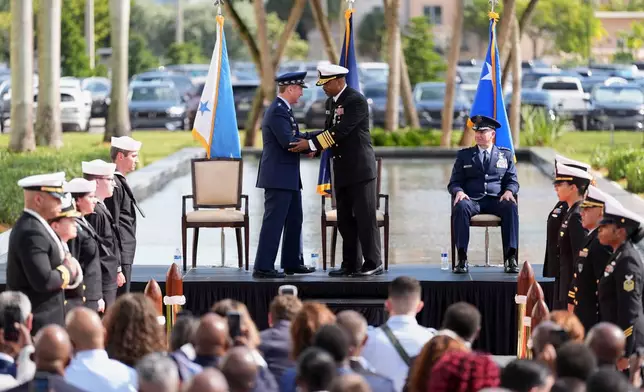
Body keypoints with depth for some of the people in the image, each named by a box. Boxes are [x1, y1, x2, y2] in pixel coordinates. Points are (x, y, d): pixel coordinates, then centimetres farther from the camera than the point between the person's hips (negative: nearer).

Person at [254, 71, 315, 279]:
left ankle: (293, 262, 25)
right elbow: (288, 142, -24)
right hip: (278, 176, -11)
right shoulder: (277, 111, -17)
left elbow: (295, 136, 15)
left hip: (288, 176, 11)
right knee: (274, 222, -8)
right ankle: (263, 267, -6)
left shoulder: (283, 109, 15)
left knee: (294, 220, 16)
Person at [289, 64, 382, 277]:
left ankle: (373, 263, 0)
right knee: (345, 220, 9)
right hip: (342, 170, 9)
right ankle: (350, 264, 13)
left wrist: (311, 144, -23)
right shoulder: (331, 101, 13)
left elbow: (340, 131, -22)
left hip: (360, 168, -9)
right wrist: (312, 145, -4)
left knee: (365, 217, -5)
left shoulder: (356, 101, -15)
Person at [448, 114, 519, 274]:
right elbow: (454, 182, 12)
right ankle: (462, 259, -39)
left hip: (496, 200, 0)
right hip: (472, 200, 0)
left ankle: (510, 257, -36)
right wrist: (459, 192, -12)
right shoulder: (464, 155, 17)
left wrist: (508, 192, -11)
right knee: (461, 206, -36)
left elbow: (513, 181, 13)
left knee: (511, 207, -35)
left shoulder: (506, 155, 18)